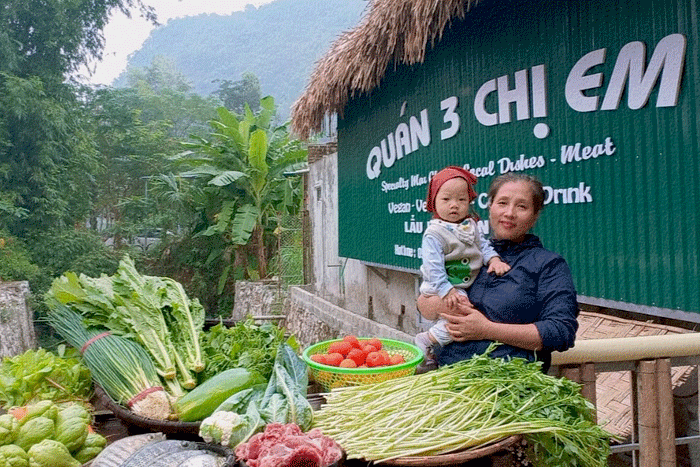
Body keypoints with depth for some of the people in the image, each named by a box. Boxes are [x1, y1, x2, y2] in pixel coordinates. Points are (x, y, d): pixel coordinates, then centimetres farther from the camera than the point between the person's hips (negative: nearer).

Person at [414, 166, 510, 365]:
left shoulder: (470, 226, 6)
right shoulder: (434, 233, -18)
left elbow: (483, 246, 13)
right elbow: (433, 266, -22)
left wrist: (494, 259, -8)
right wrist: (447, 291, -26)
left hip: (467, 288, 9)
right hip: (443, 289, -9)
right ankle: (426, 341, -5)